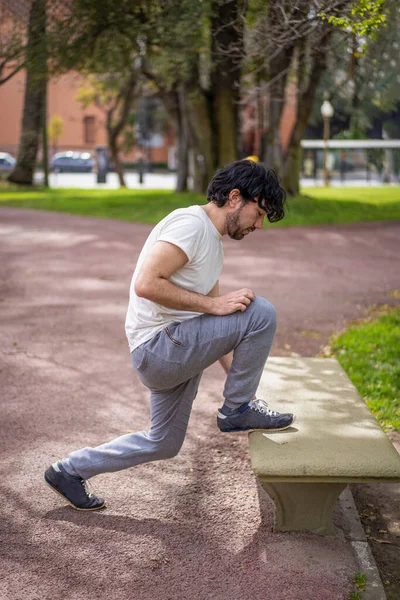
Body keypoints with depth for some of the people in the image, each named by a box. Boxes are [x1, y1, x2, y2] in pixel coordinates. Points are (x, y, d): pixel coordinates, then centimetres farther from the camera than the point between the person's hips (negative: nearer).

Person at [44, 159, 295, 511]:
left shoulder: (213, 243, 18)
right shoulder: (190, 224, -14)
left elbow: (216, 329, 20)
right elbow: (146, 284, -27)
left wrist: (242, 383, 18)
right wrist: (212, 304, -23)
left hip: (179, 350, 10)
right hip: (158, 347, -10)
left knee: (163, 444, 20)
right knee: (260, 312, -18)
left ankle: (69, 471, 31)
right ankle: (236, 410, -1)